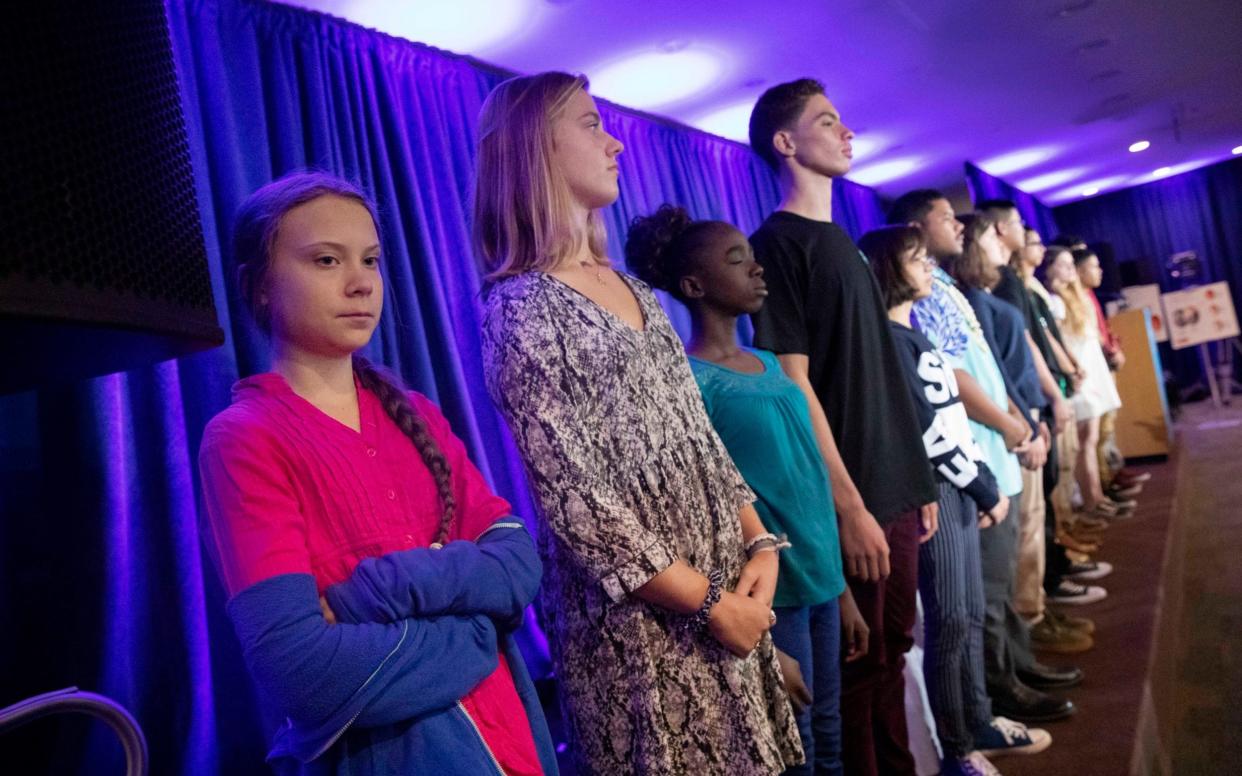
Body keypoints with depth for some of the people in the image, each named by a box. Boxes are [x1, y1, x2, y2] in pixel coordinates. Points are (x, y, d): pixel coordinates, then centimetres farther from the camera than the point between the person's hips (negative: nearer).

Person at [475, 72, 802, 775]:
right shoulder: (519, 308, -13)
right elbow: (575, 501, -18)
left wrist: (758, 541, 0)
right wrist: (710, 602, -14)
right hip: (640, 618, -7)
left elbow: (698, 435, 12)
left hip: (728, 587, 7)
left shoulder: (634, 291, 11)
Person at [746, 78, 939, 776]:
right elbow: (794, 386, -16)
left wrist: (919, 482, 16)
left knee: (893, 648, 18)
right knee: (861, 665, 5)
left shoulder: (843, 241, 16)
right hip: (852, 501, -8)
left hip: (896, 491, 8)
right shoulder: (778, 243, -9)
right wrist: (849, 505, -18)